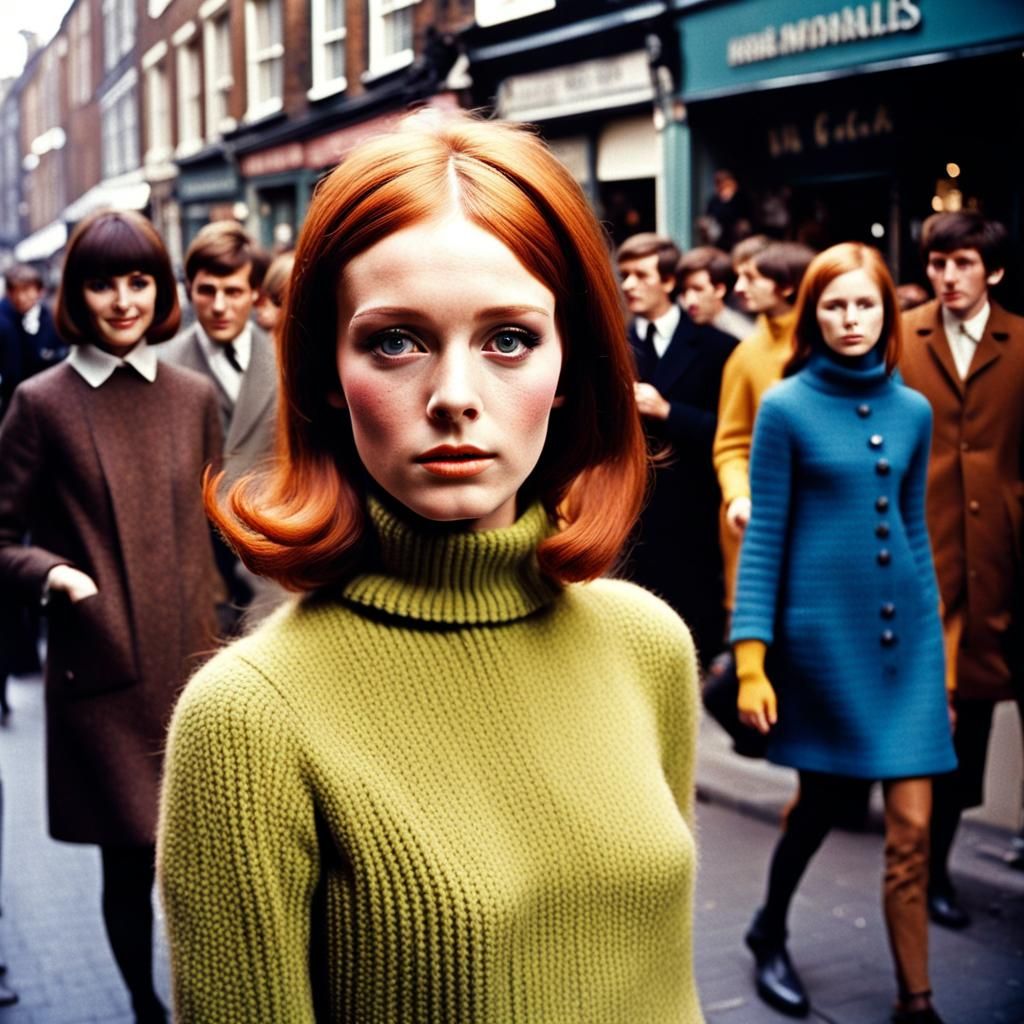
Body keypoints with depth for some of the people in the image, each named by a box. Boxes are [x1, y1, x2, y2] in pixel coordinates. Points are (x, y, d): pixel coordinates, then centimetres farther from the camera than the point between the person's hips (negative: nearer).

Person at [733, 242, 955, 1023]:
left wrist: (938, 651, 13)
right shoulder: (787, 408, -6)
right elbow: (763, 539, -7)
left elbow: (914, 533, 12)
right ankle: (771, 931, 40)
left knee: (913, 826, 1)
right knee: (825, 800, 12)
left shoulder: (912, 410, 5)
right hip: (823, 631, -3)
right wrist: (751, 660, -11)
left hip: (906, 635, 3)